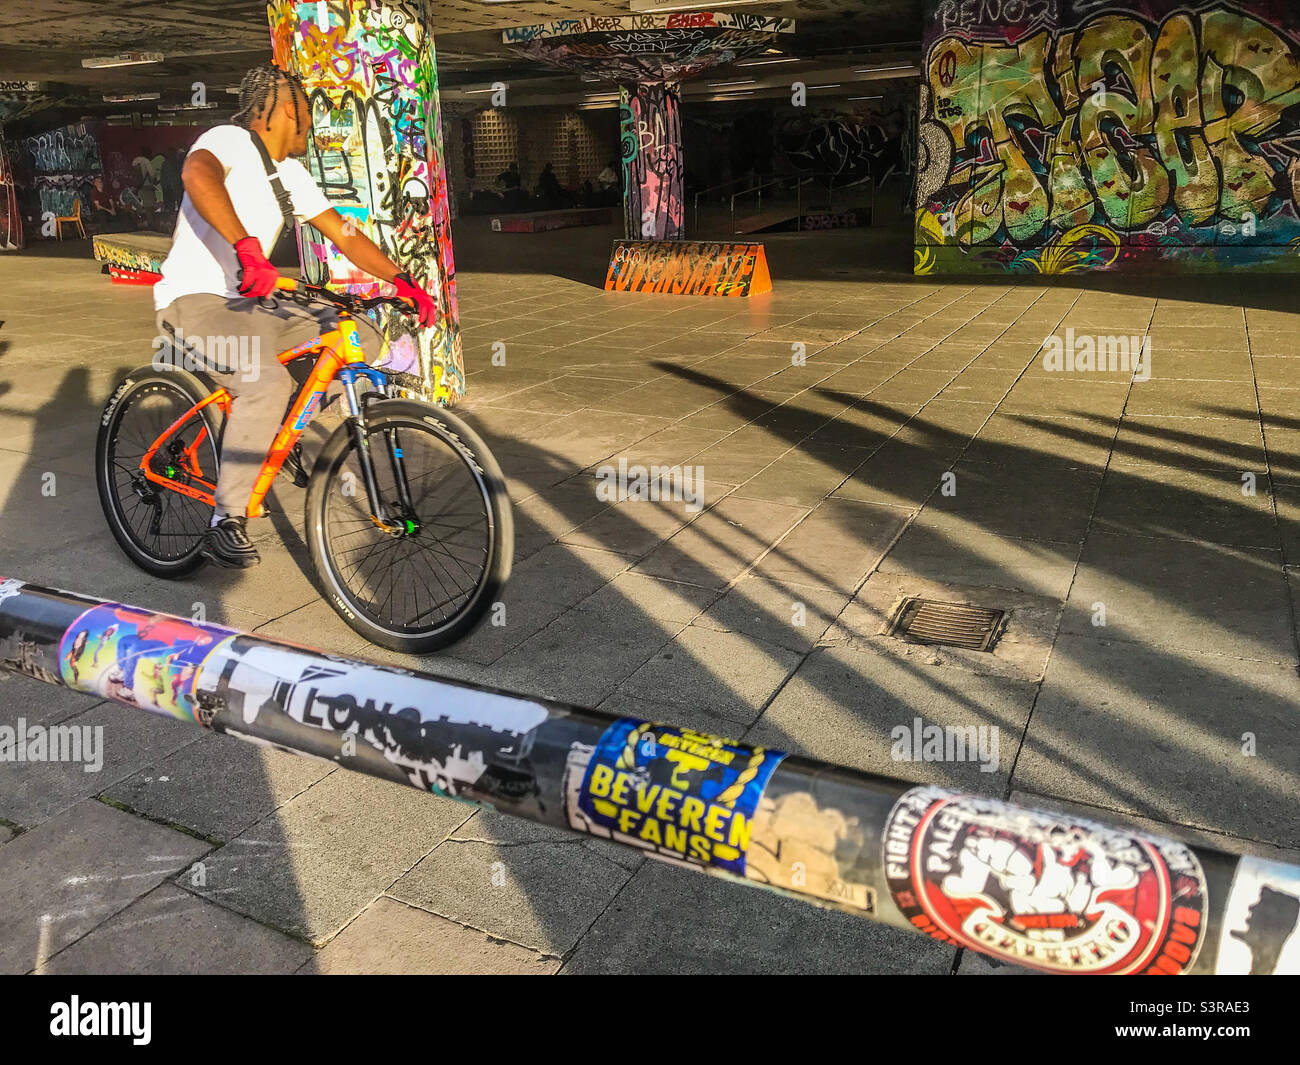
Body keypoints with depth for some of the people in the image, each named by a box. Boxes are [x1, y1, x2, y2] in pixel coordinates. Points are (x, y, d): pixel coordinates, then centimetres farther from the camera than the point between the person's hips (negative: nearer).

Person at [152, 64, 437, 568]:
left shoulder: (291, 174, 15)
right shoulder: (230, 141, -11)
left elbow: (343, 232, 14)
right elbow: (197, 172, -35)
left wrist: (403, 280, 1)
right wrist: (246, 248, -49)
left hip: (247, 304, 9)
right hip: (192, 302, -9)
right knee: (267, 382, -35)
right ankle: (226, 526, -25)